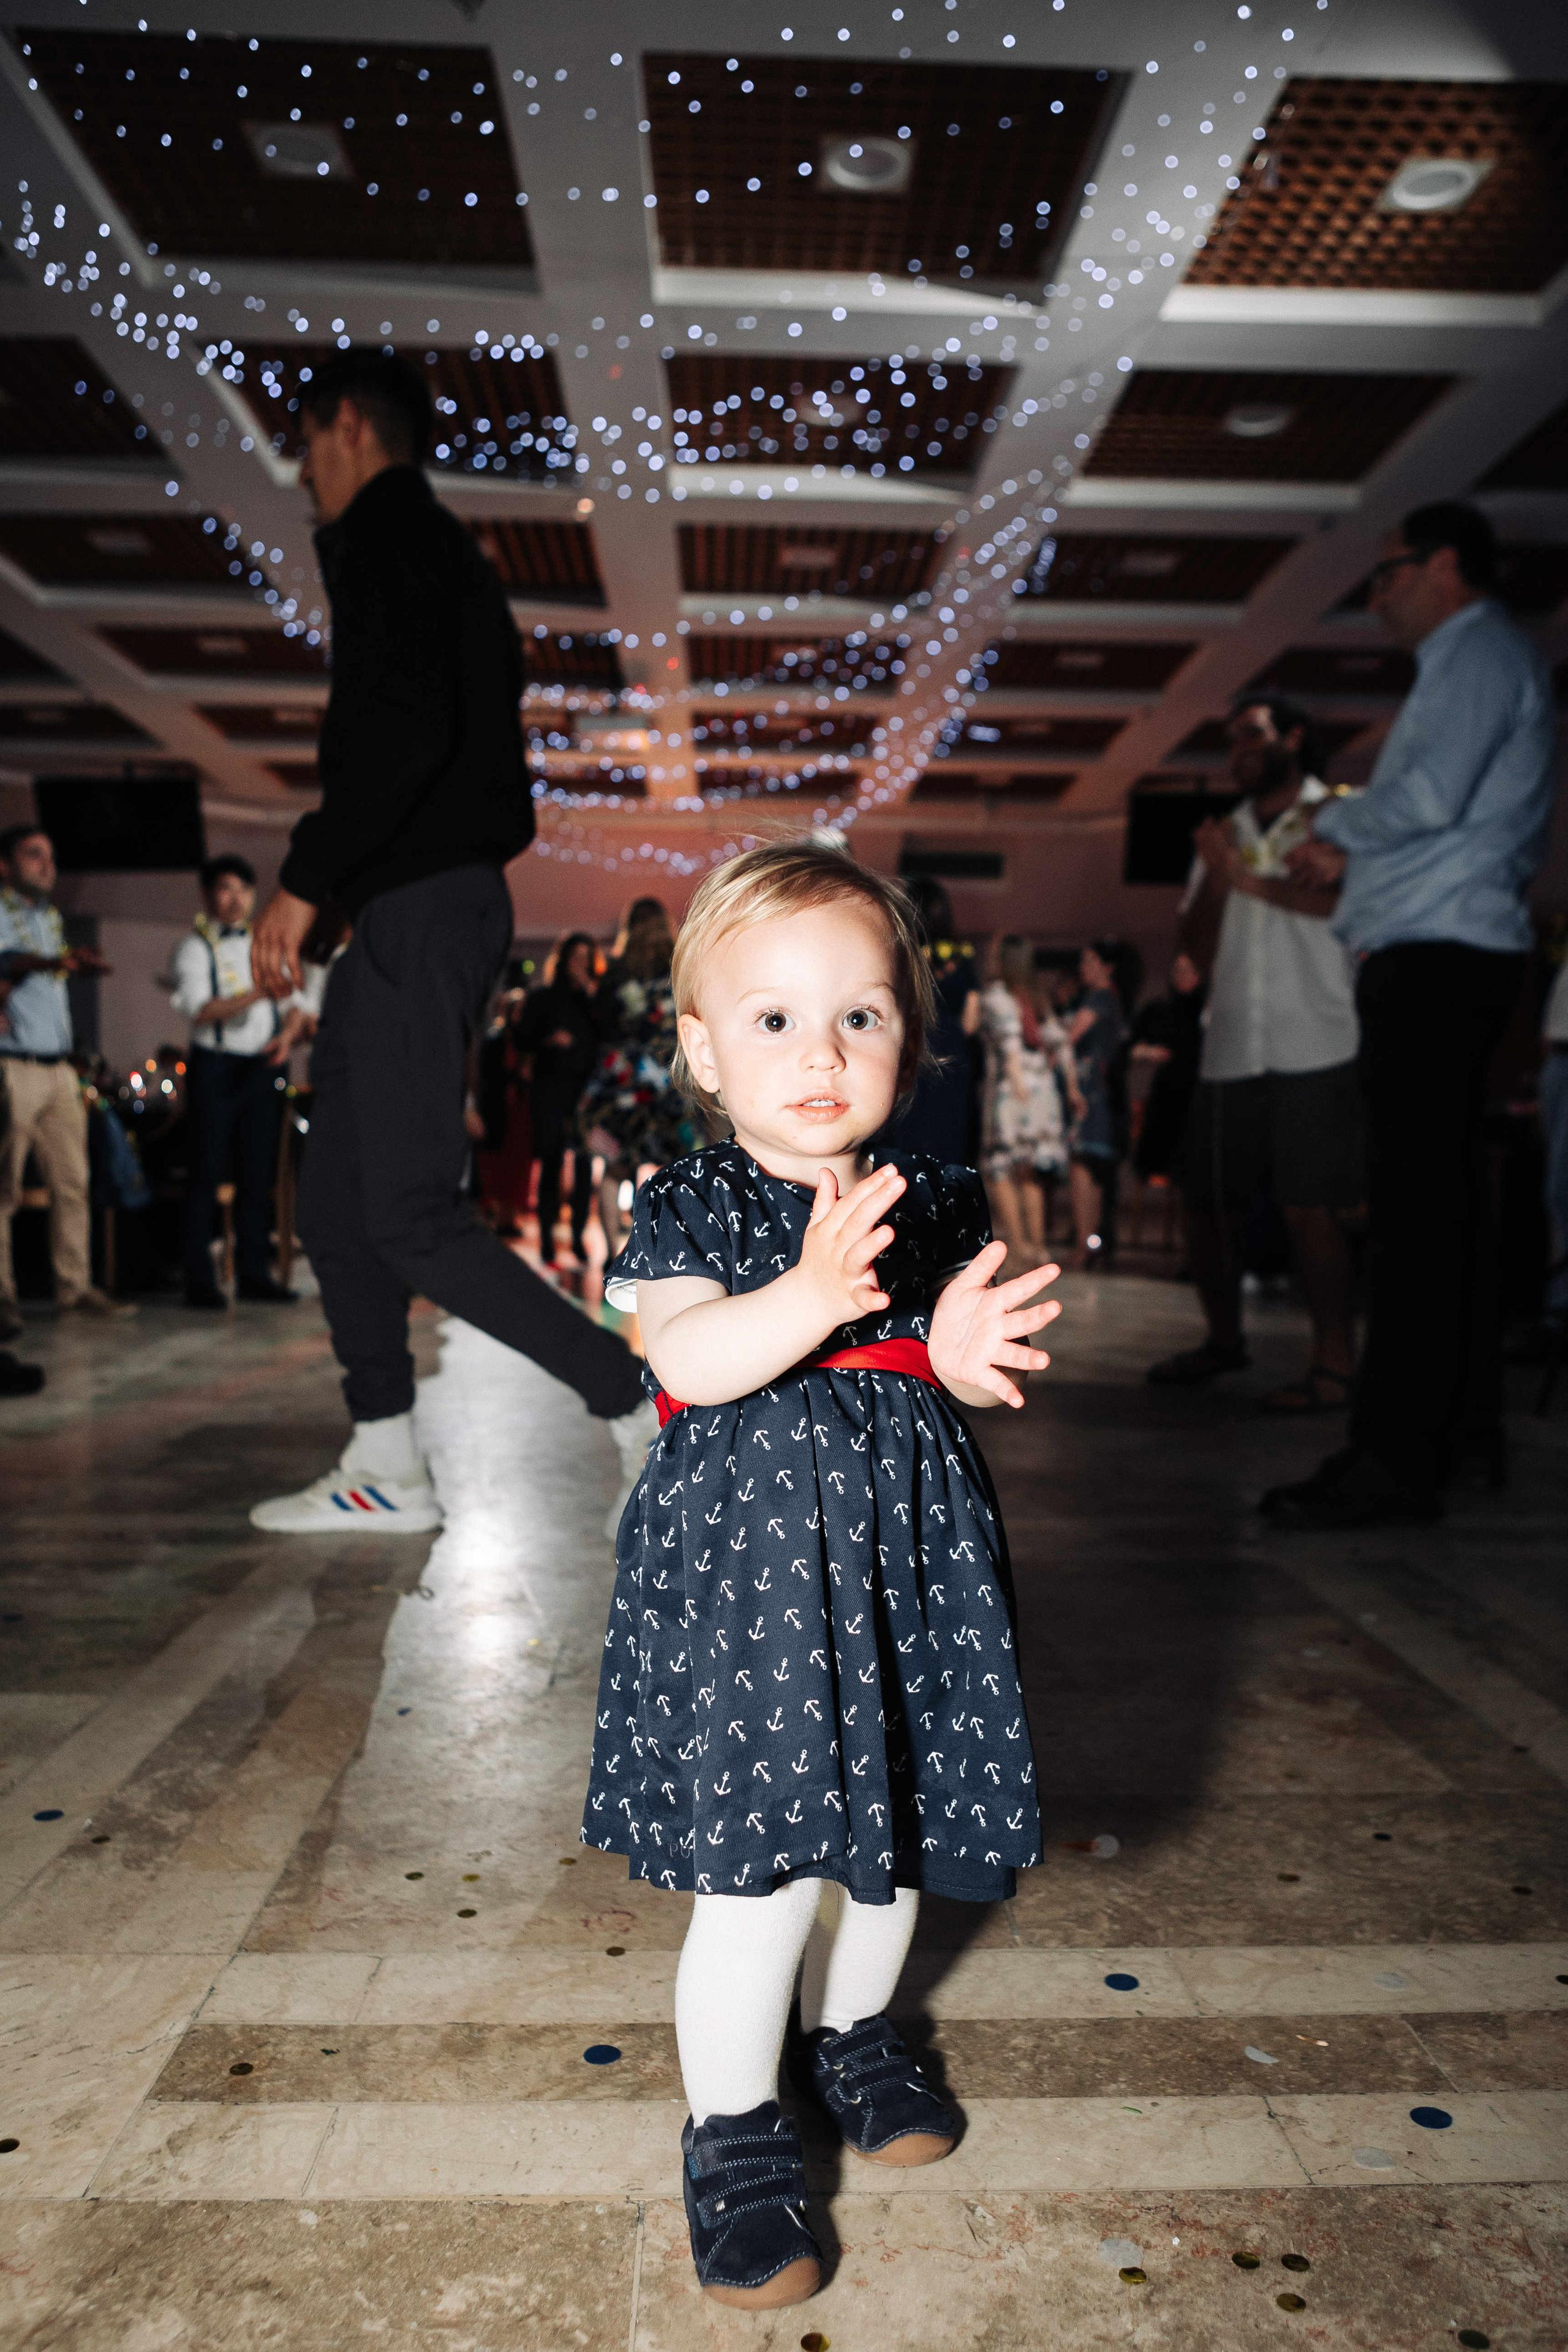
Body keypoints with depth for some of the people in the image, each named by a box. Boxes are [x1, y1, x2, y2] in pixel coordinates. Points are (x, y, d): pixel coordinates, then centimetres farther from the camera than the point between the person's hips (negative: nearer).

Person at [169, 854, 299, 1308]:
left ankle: (254, 1273, 11)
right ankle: (199, 1279, 0)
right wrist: (260, 993, -22)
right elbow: (200, 1012, -12)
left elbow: (292, 1004, 18)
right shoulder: (196, 946, 1)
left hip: (262, 1068, 5)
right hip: (215, 1066, -5)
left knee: (259, 1173, 5)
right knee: (208, 1173, -4)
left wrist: (287, 1035, -4)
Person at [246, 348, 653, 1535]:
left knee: (410, 1212, -11)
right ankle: (387, 1471, 15)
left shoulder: (387, 529, -6)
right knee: (336, 1198, 10)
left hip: (422, 906, -10)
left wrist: (304, 879, -19)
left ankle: (647, 1406, -7)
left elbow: (405, 730, -22)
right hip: (418, 909, 10)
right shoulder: (445, 549, 24)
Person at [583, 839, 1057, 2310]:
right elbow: (686, 1359, -21)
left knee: (896, 1829, 20)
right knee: (763, 1873, -2)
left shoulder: (935, 1205, 5)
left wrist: (968, 1348, -19)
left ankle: (852, 2034, 49)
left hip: (904, 1552, 5)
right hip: (746, 1563, -4)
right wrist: (818, 1290, -36)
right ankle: (731, 2137, 24)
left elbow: (963, 1372, 5)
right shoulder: (693, 1206, -6)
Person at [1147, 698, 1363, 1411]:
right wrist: (1215, 879, -1)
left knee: (1309, 1206, -12)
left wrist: (1252, 881, -10)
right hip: (1230, 1049, 6)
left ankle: (1334, 1365, -5)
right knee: (1207, 1200, 7)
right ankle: (1224, 1340, 25)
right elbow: (1200, 950, 16)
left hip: (1314, 1046, -5)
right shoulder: (1224, 835, 23)